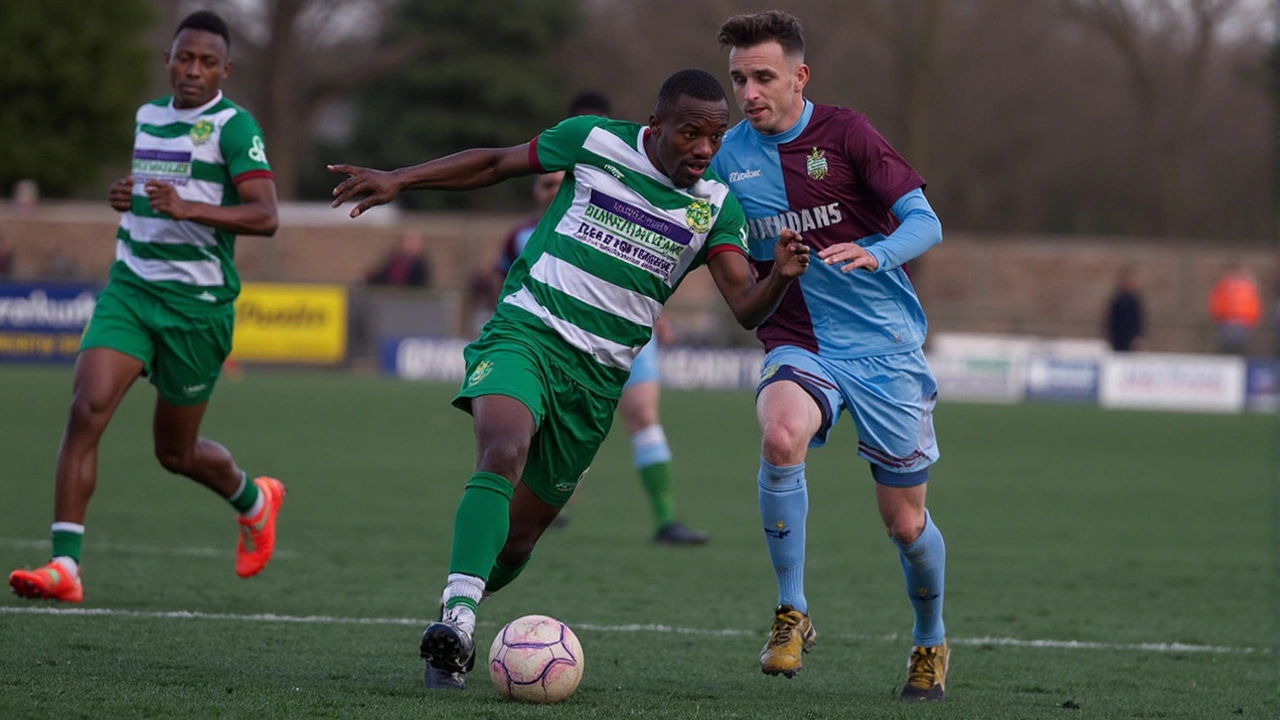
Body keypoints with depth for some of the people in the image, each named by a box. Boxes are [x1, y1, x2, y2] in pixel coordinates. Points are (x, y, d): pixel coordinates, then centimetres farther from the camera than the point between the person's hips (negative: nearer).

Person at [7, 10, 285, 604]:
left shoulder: (233, 126, -8)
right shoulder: (147, 117, 12)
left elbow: (264, 216, -18)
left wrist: (188, 208, -31)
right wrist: (126, 197, 8)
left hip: (197, 304, -5)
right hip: (131, 288, 5)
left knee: (175, 451, 8)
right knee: (87, 408, -17)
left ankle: (254, 502, 41)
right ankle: (64, 566, -19)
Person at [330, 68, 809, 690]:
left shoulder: (716, 206, 3)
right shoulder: (597, 142, -3)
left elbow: (746, 309, -5)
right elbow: (496, 164, 9)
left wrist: (781, 276, -27)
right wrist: (397, 180, 2)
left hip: (598, 377, 3)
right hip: (526, 330, -3)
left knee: (518, 537, 6)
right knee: (503, 454, -33)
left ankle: (449, 635, 30)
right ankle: (456, 614, -42)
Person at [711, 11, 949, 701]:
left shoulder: (844, 133, -7)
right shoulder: (728, 155, 3)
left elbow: (924, 222, -11)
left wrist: (877, 254, -30)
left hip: (885, 345, -1)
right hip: (799, 347, 1)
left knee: (905, 522, 5)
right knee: (780, 436, -33)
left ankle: (930, 642, 35)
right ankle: (791, 614, -17)